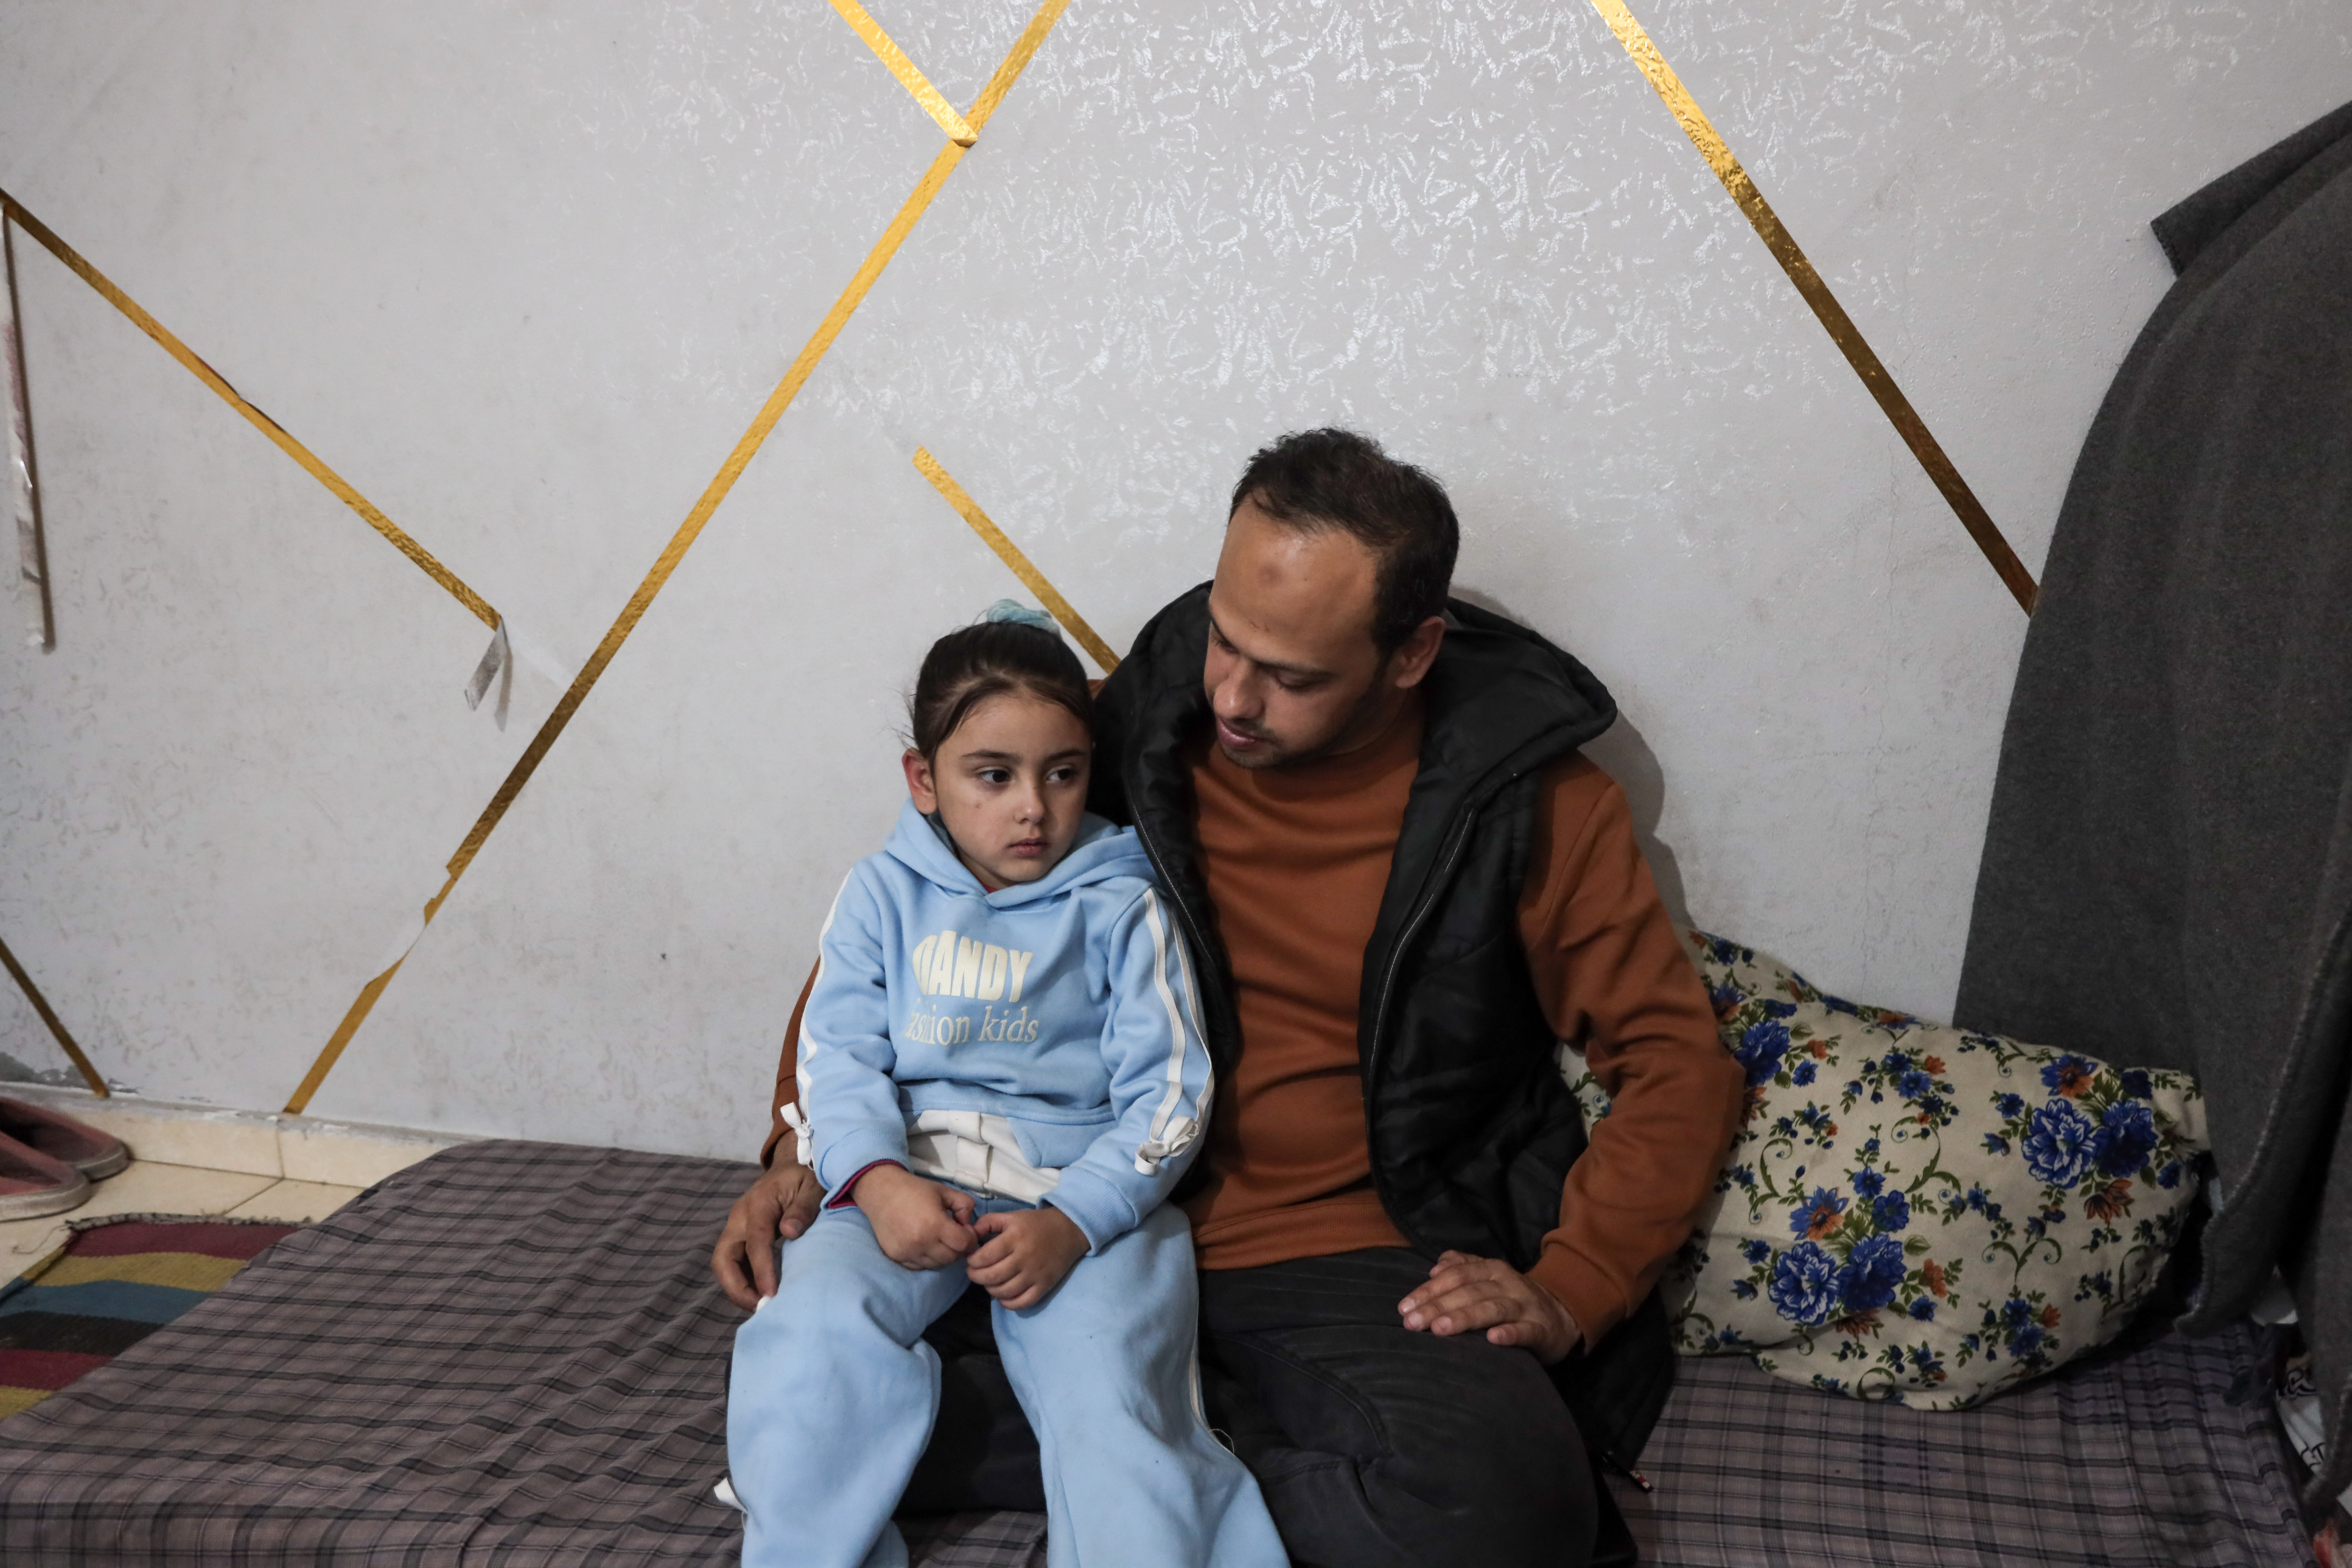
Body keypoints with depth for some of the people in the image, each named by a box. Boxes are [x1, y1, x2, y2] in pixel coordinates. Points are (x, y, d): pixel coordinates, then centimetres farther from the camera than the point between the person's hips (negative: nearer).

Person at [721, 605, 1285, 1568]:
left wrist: (1072, 1222, -17)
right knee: (815, 1325, -26)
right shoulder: (883, 893, 11)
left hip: (1083, 1189, -1)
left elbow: (1166, 1092, -1)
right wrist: (877, 1180, -18)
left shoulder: (1122, 907, 6)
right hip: (906, 1175, 2)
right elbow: (838, 1052, 3)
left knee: (1105, 1381, -27)